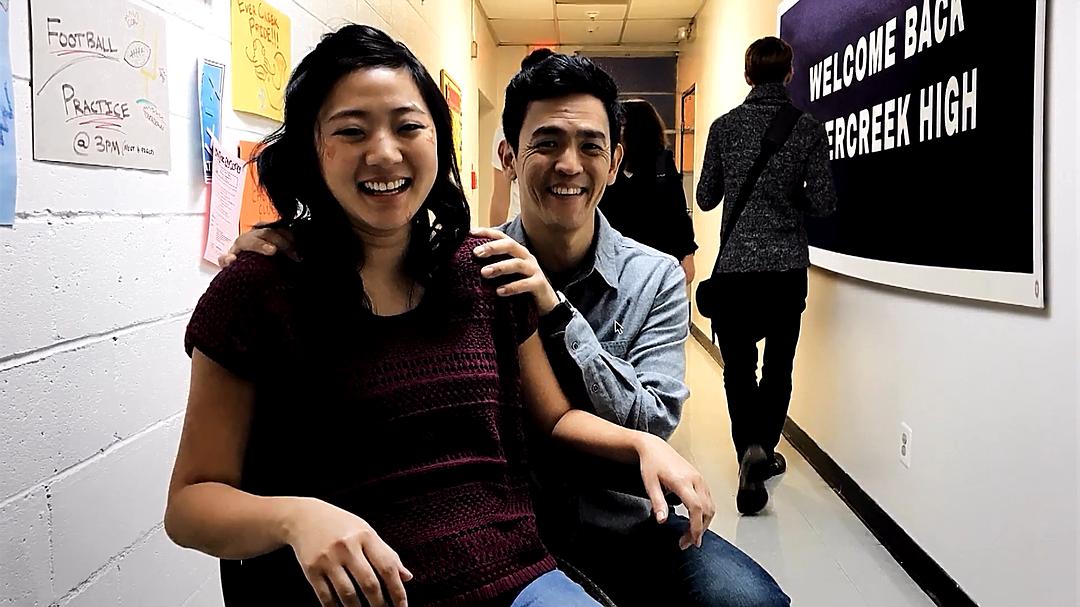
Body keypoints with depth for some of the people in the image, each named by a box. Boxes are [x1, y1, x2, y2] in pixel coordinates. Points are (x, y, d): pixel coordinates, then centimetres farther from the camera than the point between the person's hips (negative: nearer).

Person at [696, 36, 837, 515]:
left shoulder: (724, 127, -1)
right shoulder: (809, 129, -2)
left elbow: (705, 198, 4)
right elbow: (823, 202, -6)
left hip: (735, 264, 0)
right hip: (788, 265, 1)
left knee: (739, 366, 5)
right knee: (779, 363, 15)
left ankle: (750, 449, -14)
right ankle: (765, 451, 20)